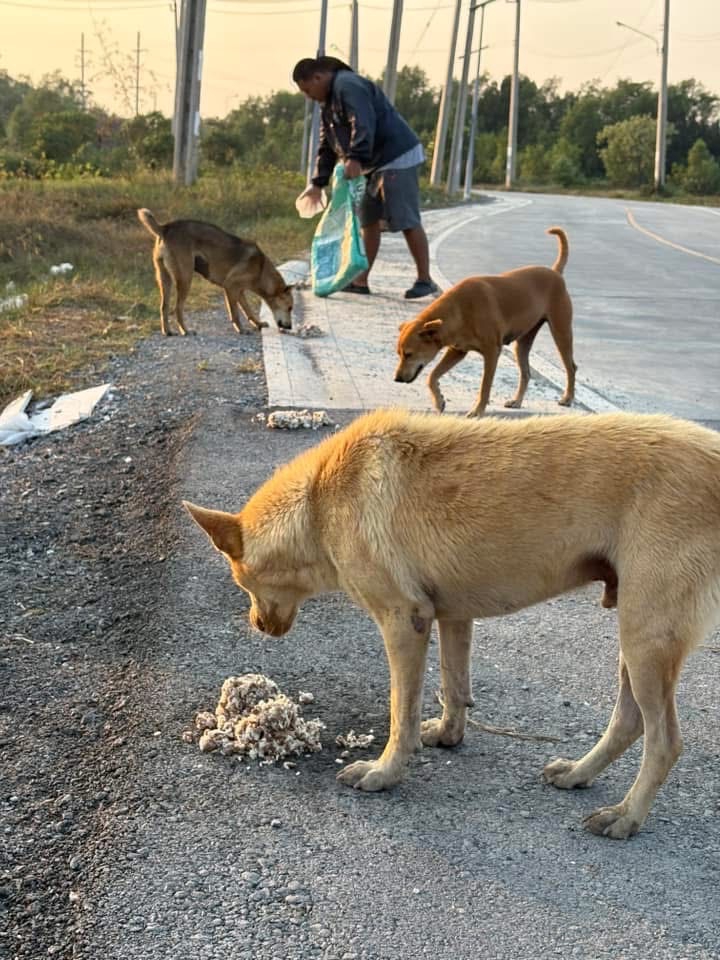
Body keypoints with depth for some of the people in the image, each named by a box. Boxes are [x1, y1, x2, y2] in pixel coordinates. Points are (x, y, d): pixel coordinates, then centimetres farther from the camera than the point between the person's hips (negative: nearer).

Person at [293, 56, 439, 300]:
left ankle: (425, 280, -7)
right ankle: (361, 280, 16)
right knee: (368, 220, 11)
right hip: (376, 164, 11)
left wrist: (355, 158, -38)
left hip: (397, 158, -11)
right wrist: (317, 183, 18)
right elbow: (327, 146, 22)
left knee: (406, 221, -11)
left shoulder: (348, 86, -15)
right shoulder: (329, 101, 19)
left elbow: (364, 124, -30)